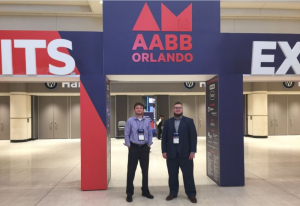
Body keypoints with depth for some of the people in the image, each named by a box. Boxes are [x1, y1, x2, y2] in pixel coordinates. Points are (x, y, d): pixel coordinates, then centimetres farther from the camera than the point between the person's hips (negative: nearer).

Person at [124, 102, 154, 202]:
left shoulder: (147, 121, 1)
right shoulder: (130, 121, -6)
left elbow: (150, 134, 6)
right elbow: (127, 134, -3)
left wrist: (149, 144, 2)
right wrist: (129, 146, -5)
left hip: (144, 148, 3)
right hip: (134, 148, -2)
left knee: (145, 170, 13)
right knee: (131, 171, 2)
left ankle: (145, 191, 30)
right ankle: (129, 193, 17)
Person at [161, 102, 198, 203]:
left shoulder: (189, 121, 3)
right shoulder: (167, 122, 8)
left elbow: (193, 137, -2)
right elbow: (164, 138, 6)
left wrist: (192, 151, -9)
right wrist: (164, 151, 0)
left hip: (185, 153, -2)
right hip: (171, 153, 2)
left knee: (188, 175, 6)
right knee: (172, 175, 10)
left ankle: (191, 194, 20)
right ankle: (173, 193, 26)